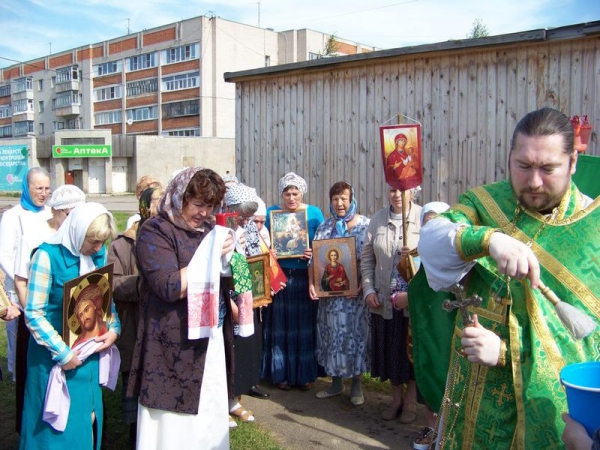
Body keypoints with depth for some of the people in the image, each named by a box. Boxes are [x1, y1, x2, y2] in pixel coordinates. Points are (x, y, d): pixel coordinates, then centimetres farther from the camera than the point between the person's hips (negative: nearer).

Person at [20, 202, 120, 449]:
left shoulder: (100, 254, -1)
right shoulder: (48, 255, -18)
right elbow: (34, 314, -18)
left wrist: (114, 328, -7)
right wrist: (62, 353, -18)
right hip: (55, 354, -5)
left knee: (87, 418, 15)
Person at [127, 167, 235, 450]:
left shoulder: (207, 228, 12)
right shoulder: (156, 231, -10)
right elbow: (170, 287, -21)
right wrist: (211, 256, -20)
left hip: (212, 337, 7)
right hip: (176, 344, -7)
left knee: (210, 415, 14)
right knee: (178, 425, 2)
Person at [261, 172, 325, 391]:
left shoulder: (314, 213, 2)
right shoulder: (271, 213, 2)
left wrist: (314, 254, -15)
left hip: (306, 277, 0)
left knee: (305, 325, 6)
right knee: (280, 325, 5)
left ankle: (305, 373, 19)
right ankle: (281, 373, 17)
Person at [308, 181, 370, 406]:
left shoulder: (366, 225, -5)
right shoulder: (324, 227, 8)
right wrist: (311, 284, -6)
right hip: (329, 292, 4)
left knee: (355, 334, 4)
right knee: (332, 333, 10)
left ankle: (356, 385, 20)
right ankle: (336, 382, 25)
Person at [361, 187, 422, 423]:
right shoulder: (377, 218, 5)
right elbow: (366, 257, 7)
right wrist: (368, 289, 0)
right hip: (383, 299, 3)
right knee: (389, 348, 13)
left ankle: (410, 401, 28)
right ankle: (396, 397, 32)